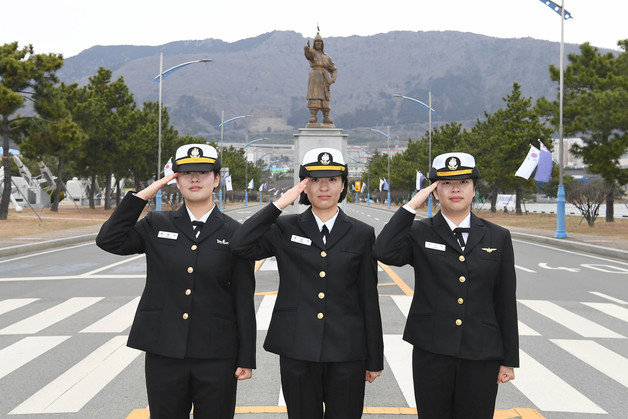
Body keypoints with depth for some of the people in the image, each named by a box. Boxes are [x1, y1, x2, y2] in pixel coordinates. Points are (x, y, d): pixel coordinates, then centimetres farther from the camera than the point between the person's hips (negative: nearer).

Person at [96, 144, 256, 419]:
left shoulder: (233, 233, 1)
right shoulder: (156, 226, 7)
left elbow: (244, 300, 1)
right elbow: (108, 240, -5)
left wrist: (246, 358, -2)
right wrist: (143, 195, -5)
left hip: (216, 356, -1)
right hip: (164, 353, 1)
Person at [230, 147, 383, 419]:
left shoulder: (361, 234, 5)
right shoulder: (285, 229, 3)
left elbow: (369, 299, 5)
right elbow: (240, 246, -14)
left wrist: (374, 360, 5)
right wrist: (279, 204, -12)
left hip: (346, 353, 0)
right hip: (297, 351, 0)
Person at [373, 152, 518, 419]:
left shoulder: (498, 237, 6)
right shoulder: (419, 234, 2)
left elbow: (506, 303, 7)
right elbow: (384, 253, -20)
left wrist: (509, 360, 5)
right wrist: (411, 206, -13)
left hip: (481, 357, 1)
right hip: (431, 354, -1)